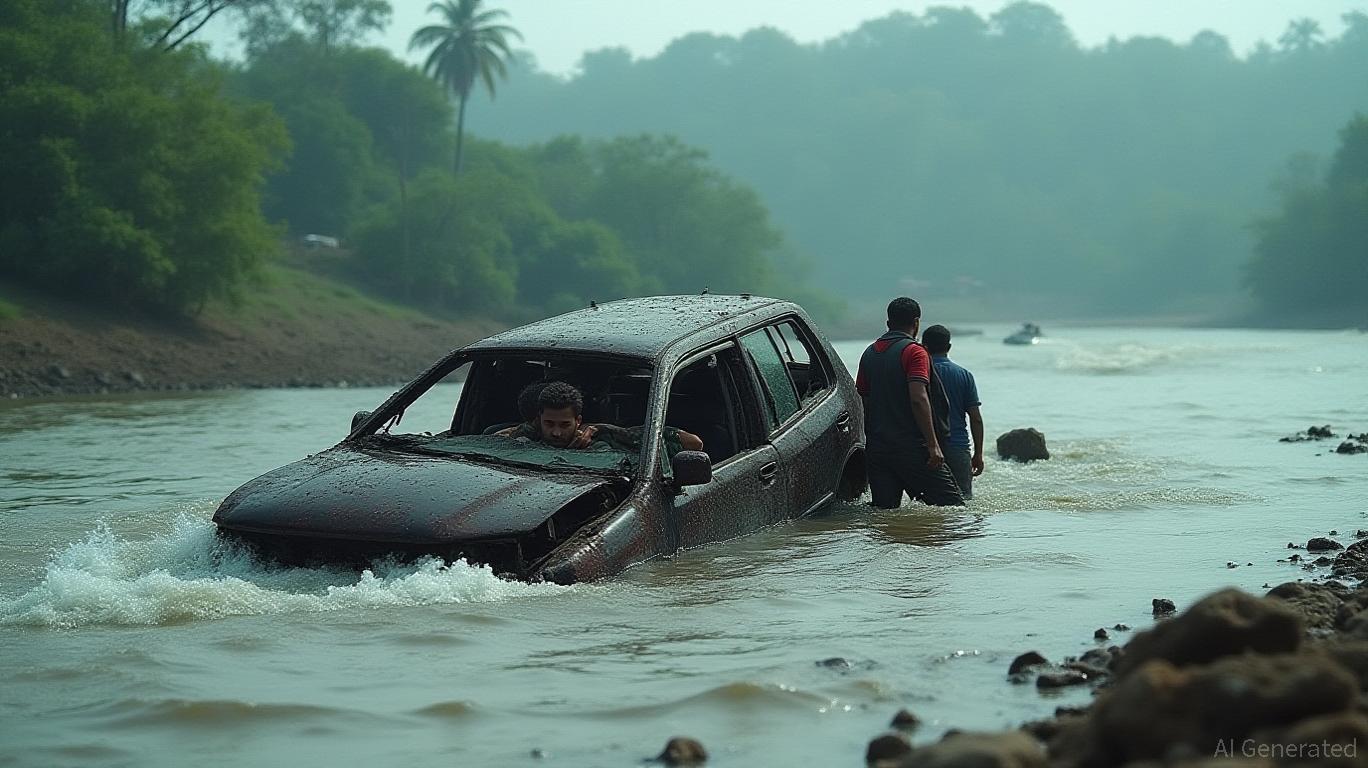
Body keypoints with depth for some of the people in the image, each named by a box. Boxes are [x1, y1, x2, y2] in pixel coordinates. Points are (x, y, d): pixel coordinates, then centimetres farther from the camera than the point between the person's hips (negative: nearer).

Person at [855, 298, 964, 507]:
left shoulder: (869, 353, 13)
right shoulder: (914, 351, -8)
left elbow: (860, 397, 15)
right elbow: (918, 398, -19)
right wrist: (933, 445, -20)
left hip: (876, 448, 7)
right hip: (912, 448, -7)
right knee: (953, 506, -3)